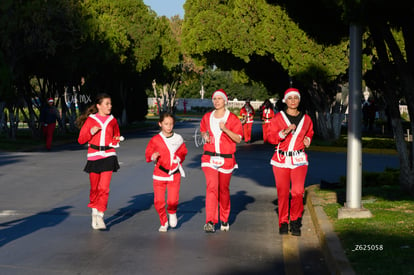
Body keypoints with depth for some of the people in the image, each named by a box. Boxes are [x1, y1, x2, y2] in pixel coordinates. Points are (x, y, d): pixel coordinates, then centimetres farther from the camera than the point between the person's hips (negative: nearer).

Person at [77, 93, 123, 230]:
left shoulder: (112, 120, 9)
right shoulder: (90, 120, 1)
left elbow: (116, 136, 24)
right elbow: (81, 140, 1)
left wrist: (117, 140, 2)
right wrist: (91, 132, -15)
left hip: (108, 156, 1)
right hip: (94, 156, -1)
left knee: (104, 188, -9)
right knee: (94, 188, 8)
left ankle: (100, 216, -7)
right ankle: (94, 211, 28)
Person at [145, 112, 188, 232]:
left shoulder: (178, 138, 3)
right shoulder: (155, 140, -1)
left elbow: (183, 152, 17)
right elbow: (148, 154, 3)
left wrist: (179, 158, -2)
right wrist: (153, 157, -18)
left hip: (174, 174, 0)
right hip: (159, 174, 0)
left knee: (173, 200, -10)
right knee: (158, 201, -2)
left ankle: (172, 213, 27)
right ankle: (163, 223, 22)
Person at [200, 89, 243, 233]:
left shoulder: (233, 118, -2)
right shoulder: (207, 117, 8)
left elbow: (238, 139, -6)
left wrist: (225, 129, -20)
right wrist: (205, 136, 2)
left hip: (226, 159, -1)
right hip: (209, 157, 1)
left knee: (224, 190, 10)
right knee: (211, 187, -16)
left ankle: (224, 220, 29)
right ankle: (210, 222, -21)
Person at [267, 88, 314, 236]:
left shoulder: (306, 119, 10)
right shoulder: (278, 117, 2)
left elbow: (309, 133, 28)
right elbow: (270, 137, -3)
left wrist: (308, 140, 6)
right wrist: (284, 132, -19)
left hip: (299, 160, 1)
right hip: (281, 160, -1)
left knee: (298, 191, -13)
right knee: (282, 192, 1)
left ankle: (295, 221, 4)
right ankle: (283, 222, 16)